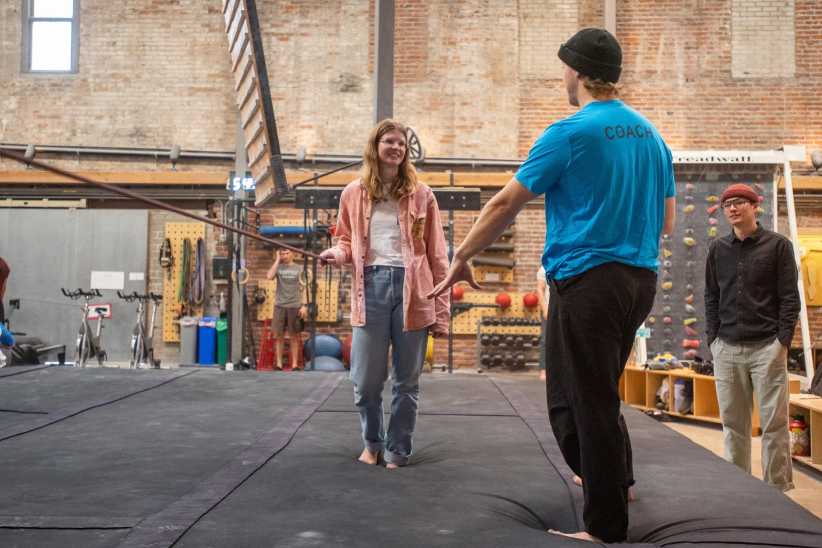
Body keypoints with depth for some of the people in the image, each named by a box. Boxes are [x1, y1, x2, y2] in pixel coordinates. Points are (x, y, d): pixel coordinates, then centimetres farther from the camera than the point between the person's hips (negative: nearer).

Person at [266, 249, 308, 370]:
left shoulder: (299, 269, 6)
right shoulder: (278, 267, 7)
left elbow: (303, 288, 4)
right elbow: (269, 276, -13)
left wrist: (304, 305, -5)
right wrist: (277, 260, -5)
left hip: (295, 306, -1)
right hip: (279, 306, 1)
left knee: (294, 336, 3)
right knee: (278, 335, 2)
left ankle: (294, 364, 8)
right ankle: (279, 363, 9)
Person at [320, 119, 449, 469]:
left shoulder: (421, 195, 7)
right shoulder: (353, 194, 10)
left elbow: (437, 256, 5)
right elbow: (347, 241, 20)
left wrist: (441, 310, -1)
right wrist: (337, 254, -6)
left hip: (412, 290, 0)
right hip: (371, 287, 1)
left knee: (407, 382, 6)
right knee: (365, 381, 2)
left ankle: (398, 450, 22)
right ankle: (372, 442, 28)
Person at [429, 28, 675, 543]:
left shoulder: (570, 133, -9)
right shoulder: (651, 134, 11)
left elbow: (505, 204, -6)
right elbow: (667, 221, 16)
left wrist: (462, 258, 4)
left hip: (586, 279, -7)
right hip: (641, 279, 7)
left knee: (582, 402, 1)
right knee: (601, 391, 23)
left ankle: (606, 525, 9)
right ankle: (617, 481, 37)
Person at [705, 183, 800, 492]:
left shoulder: (777, 245, 2)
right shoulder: (718, 250, 11)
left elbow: (790, 298, 0)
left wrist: (783, 340, -8)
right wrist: (713, 338, 6)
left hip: (767, 347, -3)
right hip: (727, 349, 3)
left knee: (774, 422, -1)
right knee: (733, 423, 7)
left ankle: (778, 488, 8)